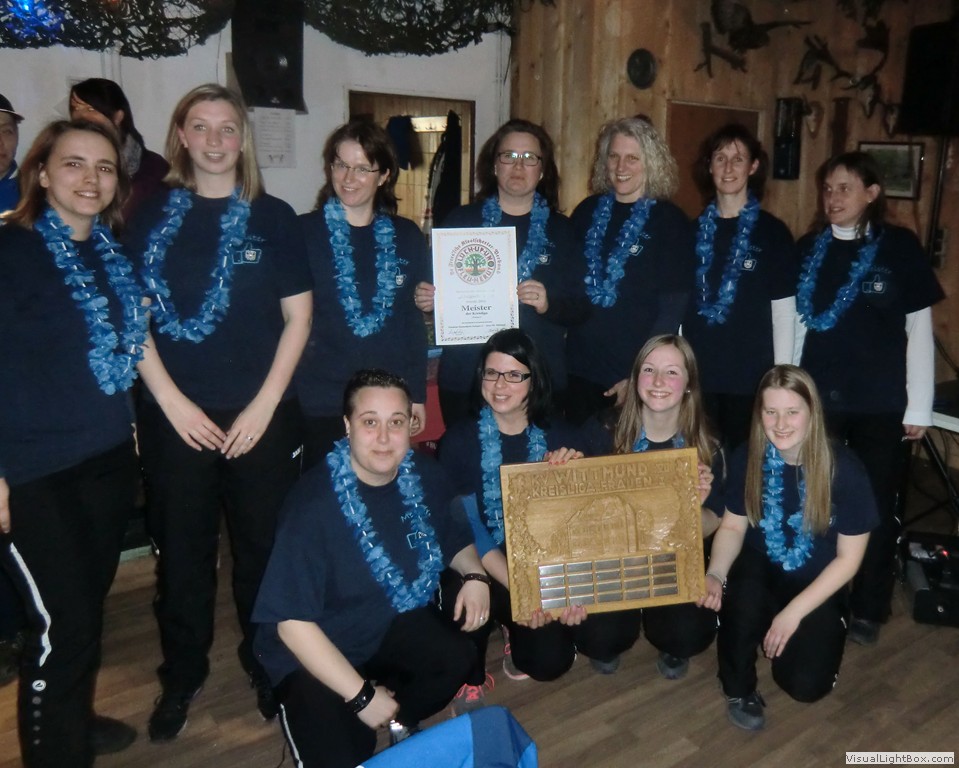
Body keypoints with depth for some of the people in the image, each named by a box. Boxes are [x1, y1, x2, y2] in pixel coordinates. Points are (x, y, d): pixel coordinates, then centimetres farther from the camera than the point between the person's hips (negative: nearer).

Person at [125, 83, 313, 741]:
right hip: (176, 415, 1)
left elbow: (298, 318, 1)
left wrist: (264, 404, -7)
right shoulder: (154, 216, 5)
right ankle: (181, 678, 29)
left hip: (262, 414, 0)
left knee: (263, 548, 8)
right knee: (183, 552, 9)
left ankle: (269, 669, 28)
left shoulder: (273, 217, 4)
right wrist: (172, 401, -7)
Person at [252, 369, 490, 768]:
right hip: (314, 652, -5)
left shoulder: (424, 475, -9)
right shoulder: (314, 503, -27)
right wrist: (360, 695, -23)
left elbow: (455, 538, 10)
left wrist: (474, 574, -13)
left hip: (393, 623, 5)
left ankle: (394, 718, 8)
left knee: (459, 655, -21)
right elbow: (292, 621, -25)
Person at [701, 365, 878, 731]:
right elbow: (732, 527, -2)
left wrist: (794, 611, -20)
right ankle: (738, 688, -4)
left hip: (819, 585, -1)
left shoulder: (845, 469, -21)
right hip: (762, 567, 1)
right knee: (741, 597, -34)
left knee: (805, 683, -18)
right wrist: (715, 574, -23)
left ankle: (778, 629, 17)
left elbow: (848, 558, -14)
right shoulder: (747, 458, -12)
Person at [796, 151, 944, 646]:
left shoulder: (901, 247, -2)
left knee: (875, 506, 9)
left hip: (882, 404, -2)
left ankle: (868, 609, 26)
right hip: (818, 399, 2)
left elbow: (919, 331, -2)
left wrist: (919, 407, -5)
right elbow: (793, 325, 6)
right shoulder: (808, 249, 5)